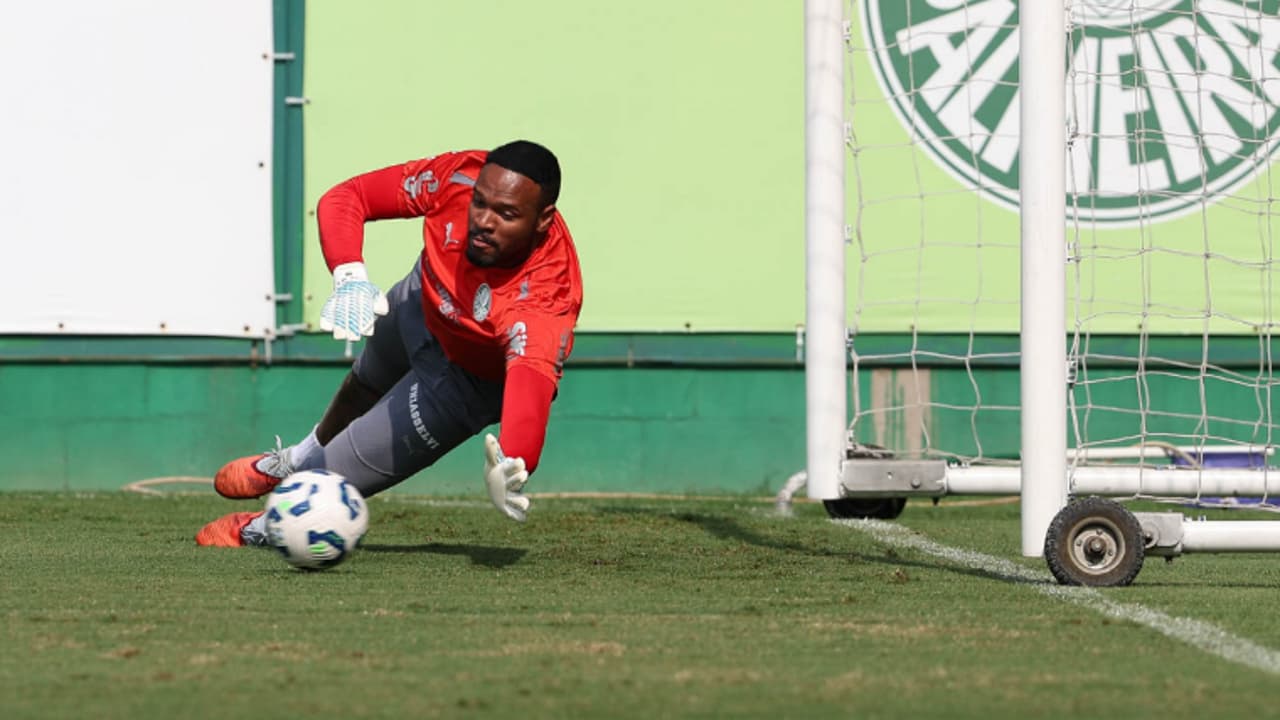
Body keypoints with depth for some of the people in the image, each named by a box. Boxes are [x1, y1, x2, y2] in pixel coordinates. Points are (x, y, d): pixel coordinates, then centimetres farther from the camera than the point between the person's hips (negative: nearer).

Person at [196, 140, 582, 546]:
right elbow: (344, 197, -25)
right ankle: (295, 460, 67)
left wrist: (512, 463, -82)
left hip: (468, 382, -5)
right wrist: (349, 277, -44)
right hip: (422, 299, 5)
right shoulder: (461, 176, -35)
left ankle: (262, 531, 34)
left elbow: (531, 372, -63)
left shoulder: (546, 293, -46)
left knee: (348, 471, 0)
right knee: (365, 382, 33)